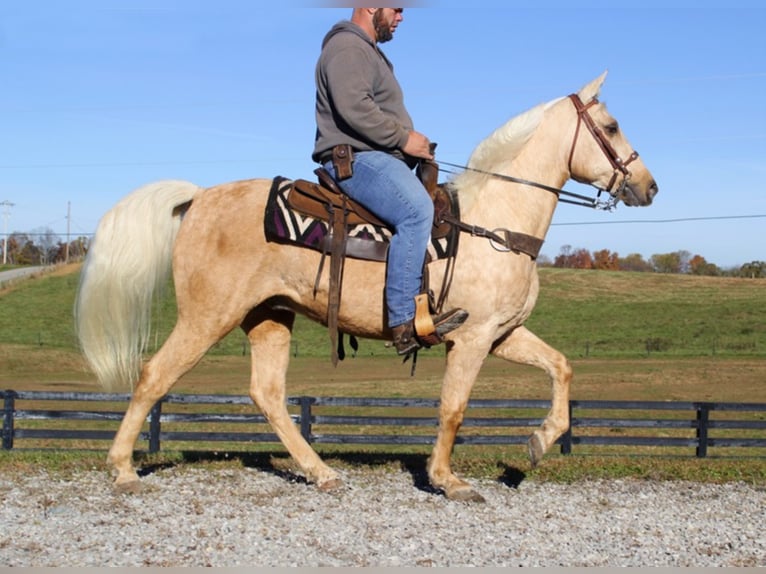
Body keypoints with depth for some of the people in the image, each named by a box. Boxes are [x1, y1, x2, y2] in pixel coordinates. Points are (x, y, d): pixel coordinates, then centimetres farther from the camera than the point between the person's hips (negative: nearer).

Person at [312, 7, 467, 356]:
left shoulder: (368, 52, 27)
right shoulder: (347, 47, -8)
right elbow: (354, 107, -23)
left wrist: (412, 141, 15)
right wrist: (404, 138, -18)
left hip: (377, 158, 12)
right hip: (355, 158, -12)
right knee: (416, 209, -32)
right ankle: (404, 321, -36)